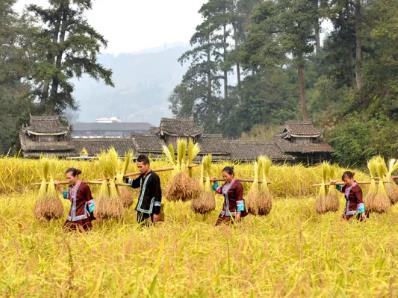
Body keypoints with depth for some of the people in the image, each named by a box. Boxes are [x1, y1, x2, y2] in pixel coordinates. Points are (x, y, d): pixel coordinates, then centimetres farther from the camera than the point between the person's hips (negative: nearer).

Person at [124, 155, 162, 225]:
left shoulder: (154, 177, -12)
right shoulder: (142, 176, 11)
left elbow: (158, 196, -14)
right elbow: (134, 184, 31)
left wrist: (157, 212, -17)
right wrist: (125, 179, 14)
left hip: (149, 212, -8)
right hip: (140, 211, 8)